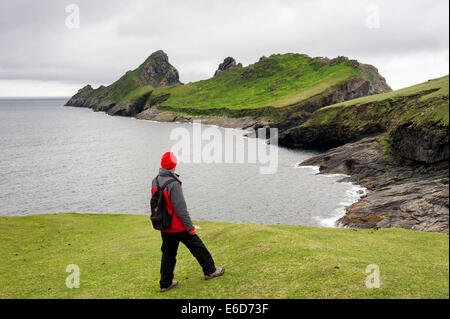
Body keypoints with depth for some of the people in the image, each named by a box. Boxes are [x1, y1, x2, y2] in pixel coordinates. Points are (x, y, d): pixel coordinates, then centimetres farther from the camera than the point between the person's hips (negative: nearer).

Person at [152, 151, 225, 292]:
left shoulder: (155, 181, 0)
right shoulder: (173, 184, -26)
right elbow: (181, 209, -23)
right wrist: (190, 227, -14)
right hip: (178, 227, -7)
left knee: (168, 254, 16)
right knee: (198, 247, 12)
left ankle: (165, 283, 22)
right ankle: (210, 271, 28)